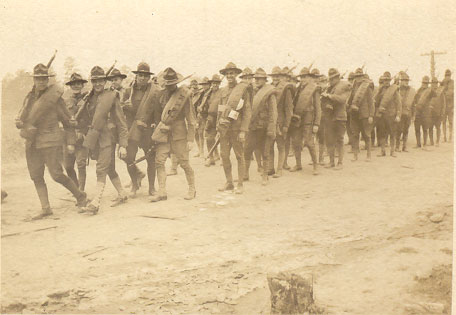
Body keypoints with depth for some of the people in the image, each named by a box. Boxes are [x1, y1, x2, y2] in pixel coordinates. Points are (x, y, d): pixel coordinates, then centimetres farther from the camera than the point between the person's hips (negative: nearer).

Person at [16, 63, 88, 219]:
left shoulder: (55, 98, -5)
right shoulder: (29, 98, 11)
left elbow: (68, 121, 0)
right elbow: (19, 120, 11)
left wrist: (71, 142, -3)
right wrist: (26, 126, -12)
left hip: (50, 142, -6)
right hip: (32, 143, 6)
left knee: (57, 175, -8)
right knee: (36, 176, 4)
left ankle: (80, 196, 11)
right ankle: (45, 208, 11)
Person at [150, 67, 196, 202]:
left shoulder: (184, 95, -8)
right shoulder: (161, 95, 4)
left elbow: (191, 119, -7)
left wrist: (190, 139, -10)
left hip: (179, 133, -4)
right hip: (163, 132, 4)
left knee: (184, 163, 2)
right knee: (159, 162, -4)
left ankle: (192, 189, 21)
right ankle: (162, 192, 3)